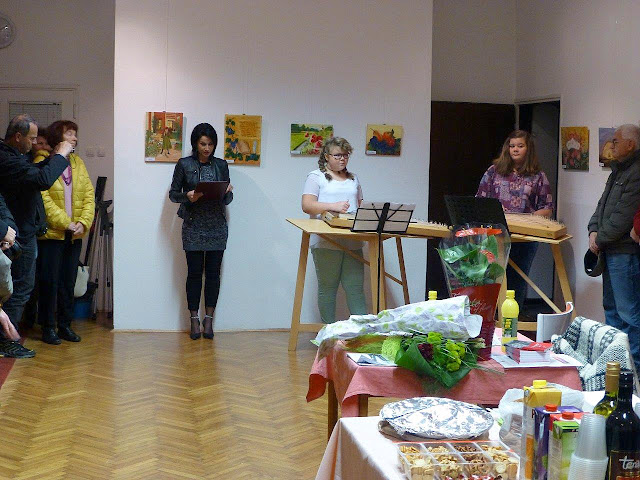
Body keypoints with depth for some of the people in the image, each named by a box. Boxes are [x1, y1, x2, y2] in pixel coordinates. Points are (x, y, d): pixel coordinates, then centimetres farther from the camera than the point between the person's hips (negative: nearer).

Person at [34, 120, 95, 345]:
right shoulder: (42, 162, -7)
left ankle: (65, 325, 20)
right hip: (51, 233, -5)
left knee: (69, 282, 11)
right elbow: (43, 198, -15)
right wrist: (65, 223, -18)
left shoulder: (78, 163, 12)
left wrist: (84, 223, -7)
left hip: (74, 235, 6)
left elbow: (89, 195, 7)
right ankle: (48, 327, 11)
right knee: (49, 281, 0)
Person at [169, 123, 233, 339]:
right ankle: (194, 319, 8)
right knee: (194, 272, 0)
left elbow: (226, 200, 12)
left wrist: (228, 192, -10)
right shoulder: (184, 165, 3)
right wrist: (187, 196, -17)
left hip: (217, 226, 2)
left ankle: (209, 319, 11)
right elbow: (173, 194, 3)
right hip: (193, 226, -2)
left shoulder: (221, 165, 10)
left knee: (213, 272, 3)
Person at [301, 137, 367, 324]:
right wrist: (333, 206, -21)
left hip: (353, 243, 4)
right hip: (326, 243, -4)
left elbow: (360, 205, 26)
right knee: (327, 288, 1)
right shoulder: (316, 177, 4)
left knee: (355, 287, -1)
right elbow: (307, 205, -8)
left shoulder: (353, 178, 22)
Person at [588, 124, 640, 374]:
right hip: (612, 250, 11)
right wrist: (594, 230, 3)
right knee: (611, 307, 18)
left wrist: (601, 240, -11)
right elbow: (603, 204, 20)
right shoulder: (619, 170, 17)